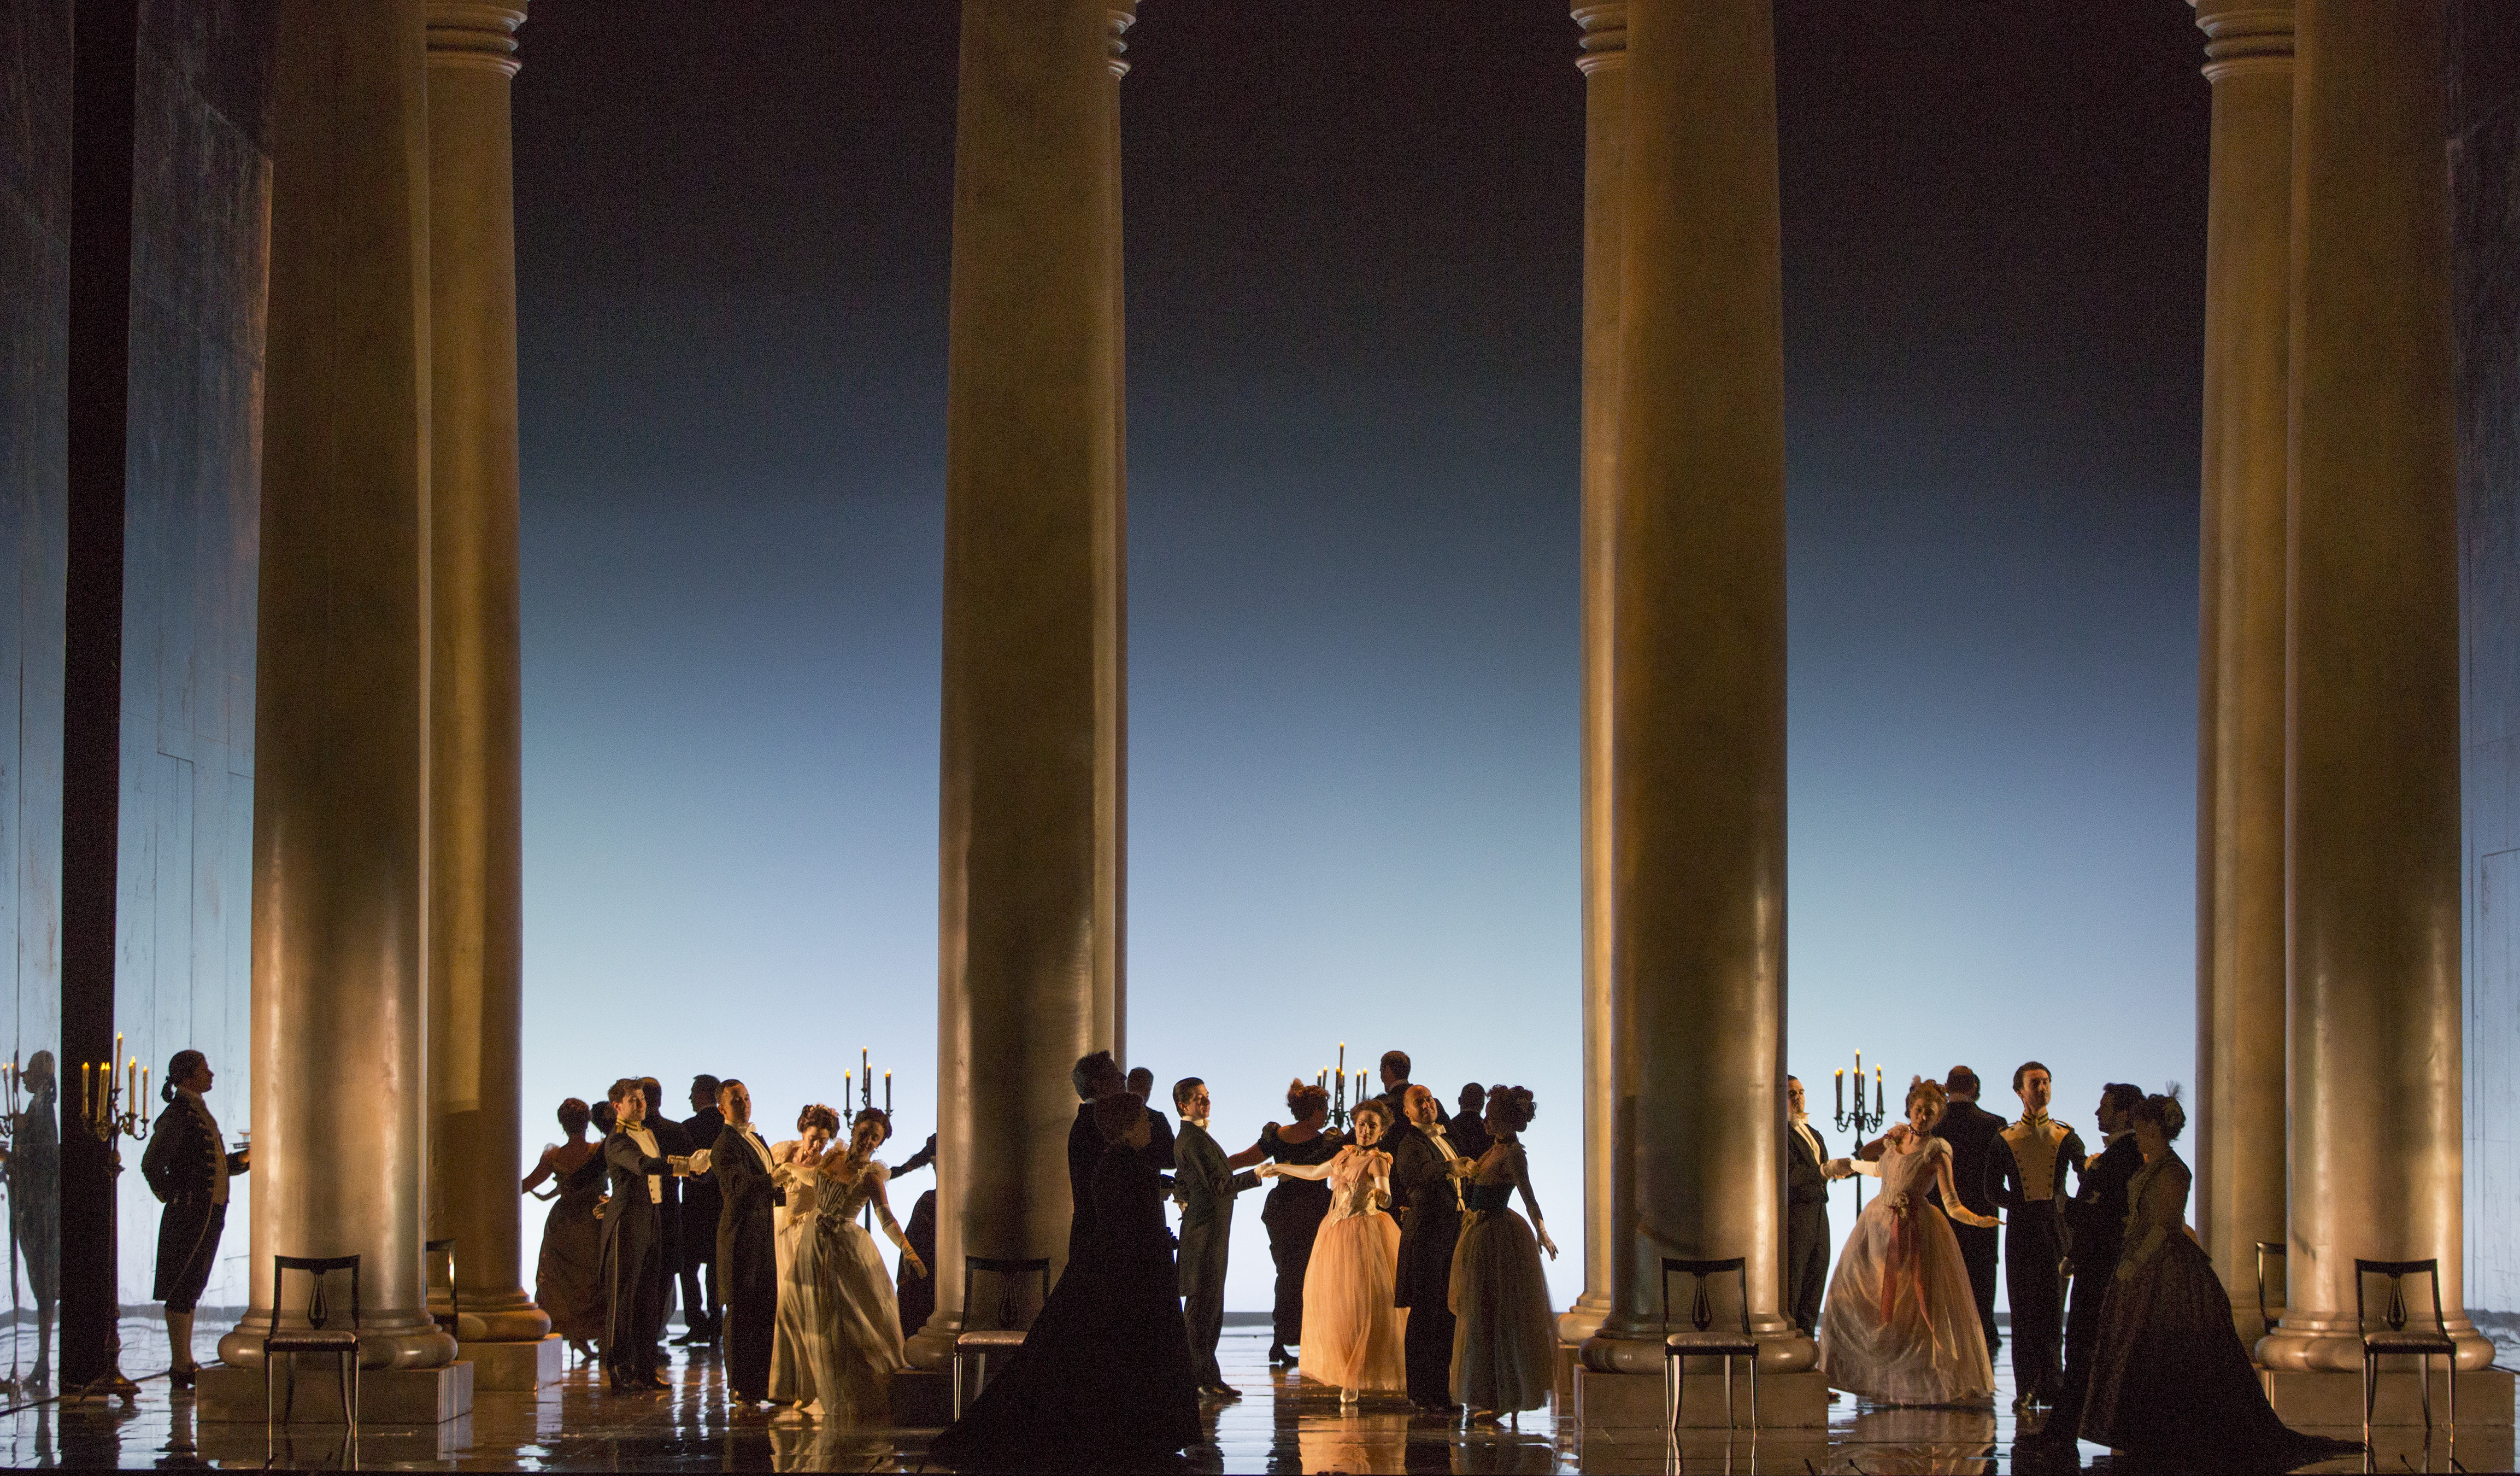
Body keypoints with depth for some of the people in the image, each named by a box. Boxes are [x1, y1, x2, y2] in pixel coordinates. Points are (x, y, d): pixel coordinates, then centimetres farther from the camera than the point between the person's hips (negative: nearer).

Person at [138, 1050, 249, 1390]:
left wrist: (247, 1158, 14)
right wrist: (173, 1198, -10)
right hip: (189, 1214, -9)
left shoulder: (200, 1112, 17)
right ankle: (181, 1368, -1)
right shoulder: (177, 1114, -13)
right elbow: (152, 1165, -19)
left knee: (190, 1290, 13)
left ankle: (185, 1365, 19)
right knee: (182, 1291, -4)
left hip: (210, 1214, 9)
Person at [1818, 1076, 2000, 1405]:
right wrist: (1850, 1165, 37)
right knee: (1849, 1295, 4)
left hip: (1916, 1231, -6)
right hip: (1878, 1226, 6)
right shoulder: (1896, 1135, 7)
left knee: (1921, 1308, -8)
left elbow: (1952, 1205, -15)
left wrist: (1976, 1219, -33)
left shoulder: (1936, 1151, -9)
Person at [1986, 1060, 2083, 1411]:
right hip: (2021, 1229, 0)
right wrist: (2024, 1205, -7)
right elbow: (1993, 1191, 5)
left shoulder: (2066, 1137, 8)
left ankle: (2051, 1387, 2)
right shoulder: (2004, 1140, 8)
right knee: (2024, 1310, -1)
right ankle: (2027, 1388, 1)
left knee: (2053, 1309, -2)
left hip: (2055, 1227, 0)